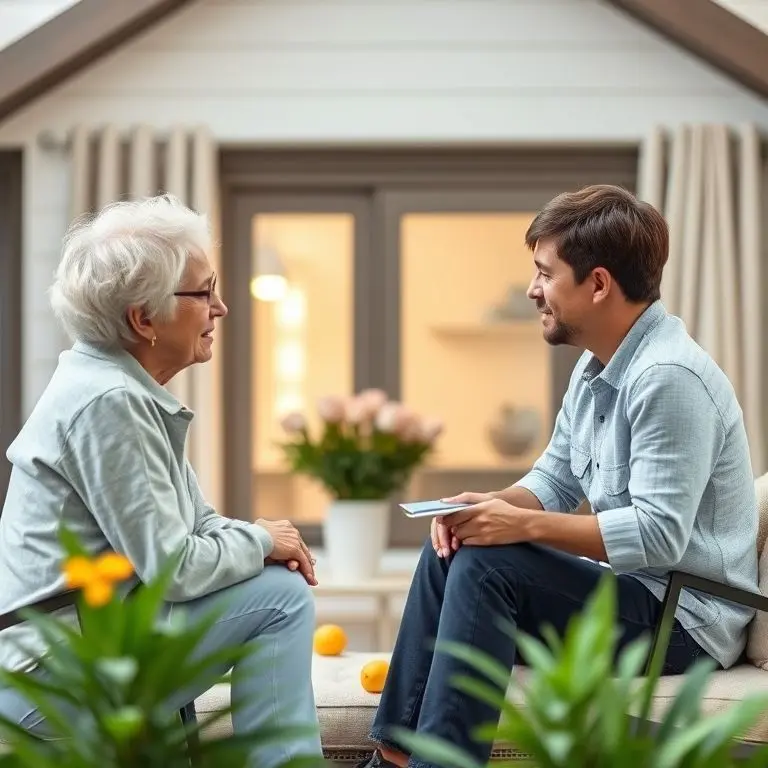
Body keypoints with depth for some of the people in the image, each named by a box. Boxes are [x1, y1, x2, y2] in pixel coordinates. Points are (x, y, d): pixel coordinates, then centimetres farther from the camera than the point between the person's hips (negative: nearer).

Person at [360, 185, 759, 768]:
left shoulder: (668, 376, -22)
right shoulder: (596, 366, 10)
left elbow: (659, 536, -28)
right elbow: (556, 480, 13)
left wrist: (524, 525, -26)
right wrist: (489, 506, -8)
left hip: (687, 617, -10)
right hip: (634, 590, 10)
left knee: (488, 563, -22)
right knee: (453, 549, 2)